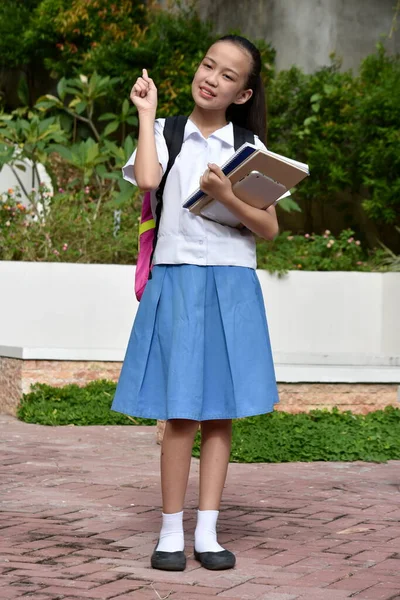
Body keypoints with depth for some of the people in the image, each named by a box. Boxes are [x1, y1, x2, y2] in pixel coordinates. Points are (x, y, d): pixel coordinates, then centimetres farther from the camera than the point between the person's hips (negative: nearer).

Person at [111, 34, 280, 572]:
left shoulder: (249, 148, 9)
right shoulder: (165, 134, 5)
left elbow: (270, 229, 3)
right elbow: (147, 180, -17)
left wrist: (227, 196, -14)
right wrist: (147, 113, -7)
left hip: (232, 285, 2)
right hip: (178, 280, -2)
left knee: (220, 411, 3)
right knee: (181, 412, -6)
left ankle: (207, 531, 9)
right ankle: (171, 532, 3)